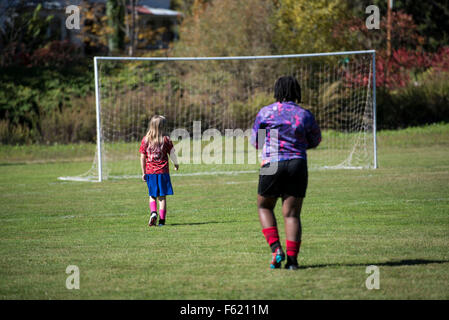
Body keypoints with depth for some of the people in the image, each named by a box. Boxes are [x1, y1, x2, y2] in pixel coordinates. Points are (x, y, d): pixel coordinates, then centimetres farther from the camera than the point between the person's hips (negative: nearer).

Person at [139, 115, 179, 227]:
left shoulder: (146, 139, -1)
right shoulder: (166, 139, -6)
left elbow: (142, 157, 0)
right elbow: (172, 154, -1)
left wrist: (143, 173, 7)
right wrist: (176, 164, 19)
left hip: (150, 172, 1)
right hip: (163, 172, -1)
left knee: (152, 196, 14)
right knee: (162, 197, 6)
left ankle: (153, 212, -9)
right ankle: (162, 219, 4)